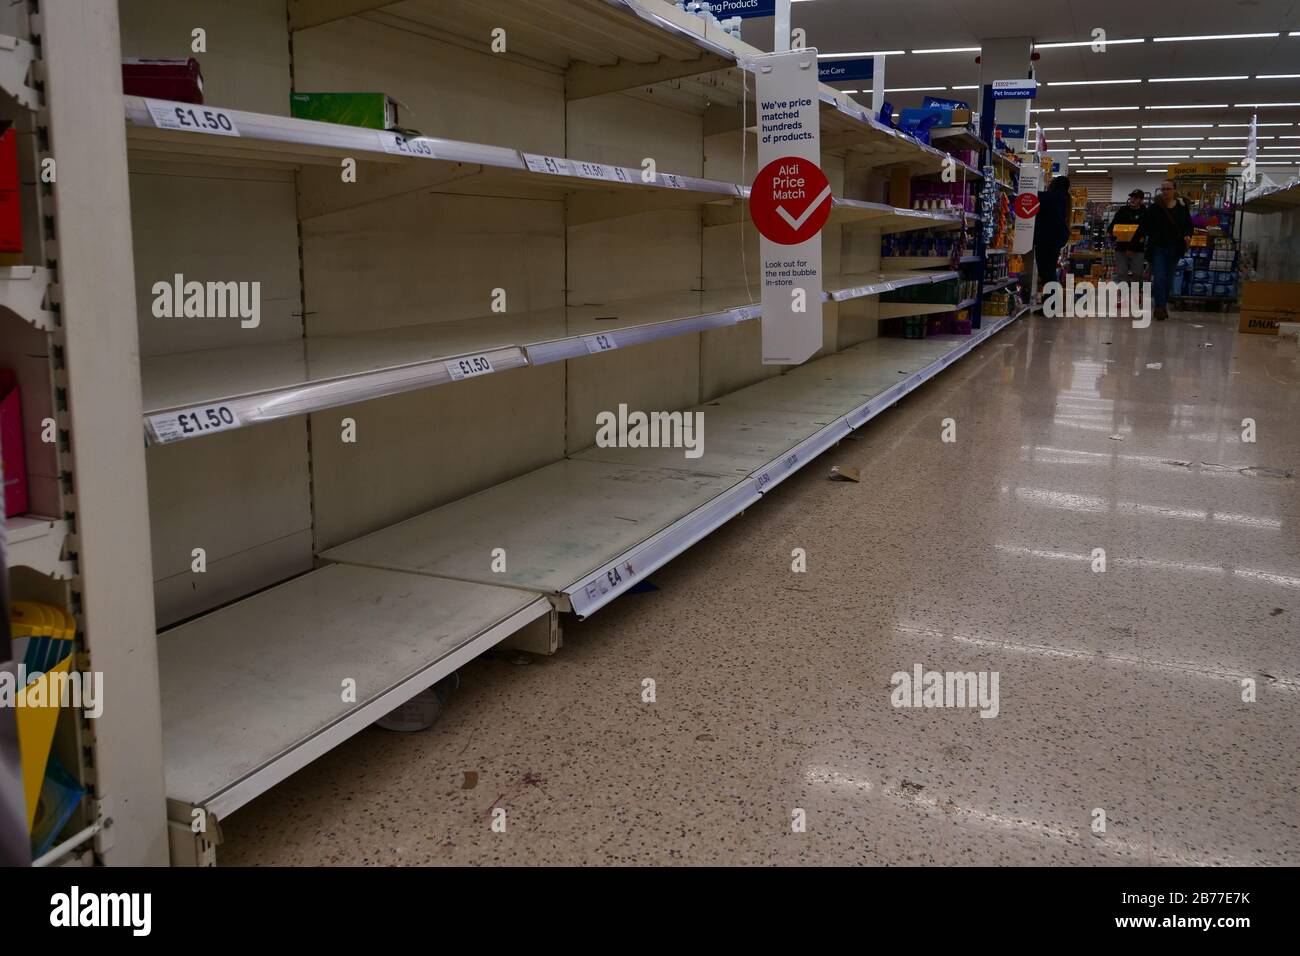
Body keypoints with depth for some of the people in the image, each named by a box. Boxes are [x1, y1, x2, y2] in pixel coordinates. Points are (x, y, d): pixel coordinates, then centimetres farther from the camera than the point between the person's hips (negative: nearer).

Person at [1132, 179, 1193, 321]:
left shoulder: (1182, 207, 2)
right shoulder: (1154, 208, -5)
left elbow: (1188, 225, 9)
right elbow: (1143, 227, -5)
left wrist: (1187, 235, -11)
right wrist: (1133, 243, -9)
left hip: (1174, 249, 3)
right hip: (1157, 248, -2)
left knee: (1168, 279, 10)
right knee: (1159, 278, -8)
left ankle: (1163, 304, 23)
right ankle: (1160, 307, -6)